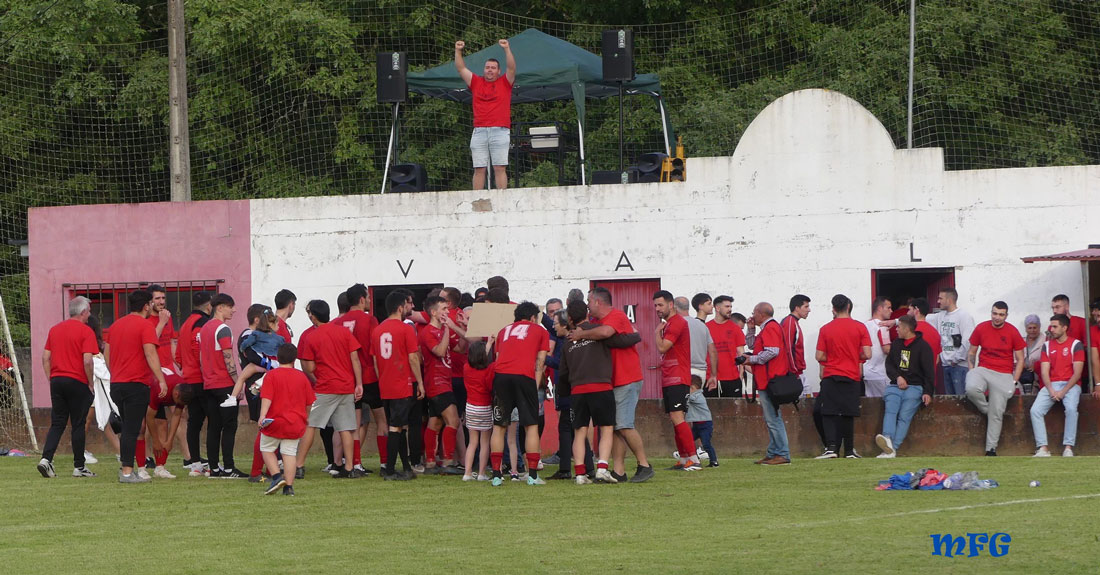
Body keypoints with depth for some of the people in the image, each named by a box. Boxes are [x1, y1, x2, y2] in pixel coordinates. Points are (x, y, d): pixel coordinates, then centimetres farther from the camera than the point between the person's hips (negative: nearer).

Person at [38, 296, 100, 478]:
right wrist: (90, 384, -6)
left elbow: (45, 357, 10)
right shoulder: (85, 331, -8)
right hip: (77, 382, -5)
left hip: (56, 381, 5)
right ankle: (79, 467, 7)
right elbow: (87, 360, -16)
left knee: (57, 424, 8)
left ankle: (46, 458, -9)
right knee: (78, 425, 3)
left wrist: (51, 379, 13)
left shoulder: (54, 330, 11)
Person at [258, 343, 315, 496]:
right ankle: (289, 486, 0)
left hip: (274, 422, -3)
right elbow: (309, 402, 11)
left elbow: (267, 398, -17)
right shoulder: (302, 377, 5)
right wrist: (306, 418, 27)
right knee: (290, 452, 5)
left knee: (267, 449, 13)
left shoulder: (271, 376, -5)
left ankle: (277, 476, -4)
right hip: (295, 423, 3)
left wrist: (263, 415, -23)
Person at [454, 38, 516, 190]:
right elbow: (461, 68, 15)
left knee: (500, 168, -6)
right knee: (479, 169, 0)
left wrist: (507, 49, -12)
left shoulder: (505, 83, 11)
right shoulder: (476, 82, 18)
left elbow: (511, 68, -2)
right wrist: (458, 51, 4)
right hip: (479, 131, 2)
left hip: (500, 131, -2)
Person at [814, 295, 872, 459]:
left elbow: (819, 356, -4)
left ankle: (831, 447, -14)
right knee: (848, 415, 8)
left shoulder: (825, 329, -2)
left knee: (829, 414, 0)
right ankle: (849, 450, 9)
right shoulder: (860, 328, -2)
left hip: (830, 377, -1)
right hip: (852, 376, 1)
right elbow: (867, 354, -6)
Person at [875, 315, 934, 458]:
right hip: (896, 386, 4)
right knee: (890, 410, -25)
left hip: (915, 386, -4)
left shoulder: (923, 346, 3)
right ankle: (888, 440, -47)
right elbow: (889, 364, 18)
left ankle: (893, 448, -35)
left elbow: (929, 371, -2)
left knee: (904, 416, -21)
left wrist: (928, 392, -13)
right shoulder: (896, 344, 20)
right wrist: (897, 377, -2)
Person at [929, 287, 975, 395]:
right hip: (946, 365, 8)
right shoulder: (940, 316, 14)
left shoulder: (964, 316, -9)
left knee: (961, 397, -12)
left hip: (960, 365, -8)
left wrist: (956, 359, -12)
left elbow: (967, 341, -16)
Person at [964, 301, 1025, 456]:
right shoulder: (981, 328, 2)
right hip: (983, 370, 1)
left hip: (1004, 375, -1)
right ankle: (986, 410, -4)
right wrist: (971, 371, -2)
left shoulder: (1012, 332, -1)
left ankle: (991, 449, -1)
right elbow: (971, 352, 12)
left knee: (996, 413, -7)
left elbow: (1020, 360, 5)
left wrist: (1014, 382, -3)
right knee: (971, 388, -33)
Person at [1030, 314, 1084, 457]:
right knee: (1035, 410, -21)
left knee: (1071, 409, -33)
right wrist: (1051, 390, -11)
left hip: (1070, 385, -4)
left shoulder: (1076, 345, 0)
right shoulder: (1047, 346, 12)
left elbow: (1077, 373, -6)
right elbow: (1044, 371, 6)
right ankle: (1042, 448, -23)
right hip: (1051, 385, 4)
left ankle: (1068, 447, -30)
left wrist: (1063, 391, -15)